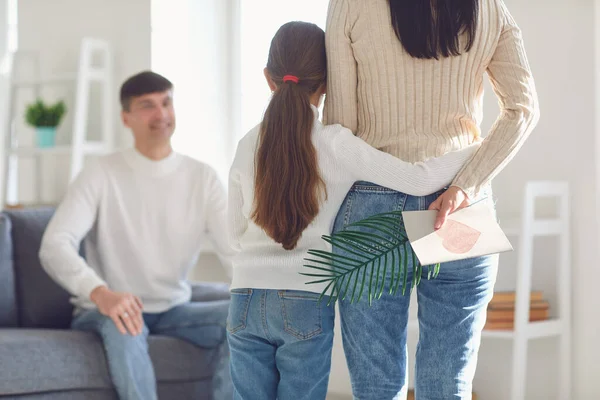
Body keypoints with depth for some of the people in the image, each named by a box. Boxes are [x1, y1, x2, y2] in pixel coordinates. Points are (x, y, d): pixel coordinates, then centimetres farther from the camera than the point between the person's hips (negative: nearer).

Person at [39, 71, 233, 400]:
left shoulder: (202, 178, 2)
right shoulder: (101, 175, -9)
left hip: (173, 311, 4)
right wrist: (100, 292, -42)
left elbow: (237, 248, -8)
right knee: (123, 328, -37)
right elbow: (54, 246, -22)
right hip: (106, 311, -4)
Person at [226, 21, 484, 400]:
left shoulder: (248, 145, 3)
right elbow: (419, 180, -12)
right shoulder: (336, 144, -9)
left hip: (245, 302, 3)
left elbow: (237, 231, 11)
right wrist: (480, 149, 1)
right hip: (306, 303, -3)